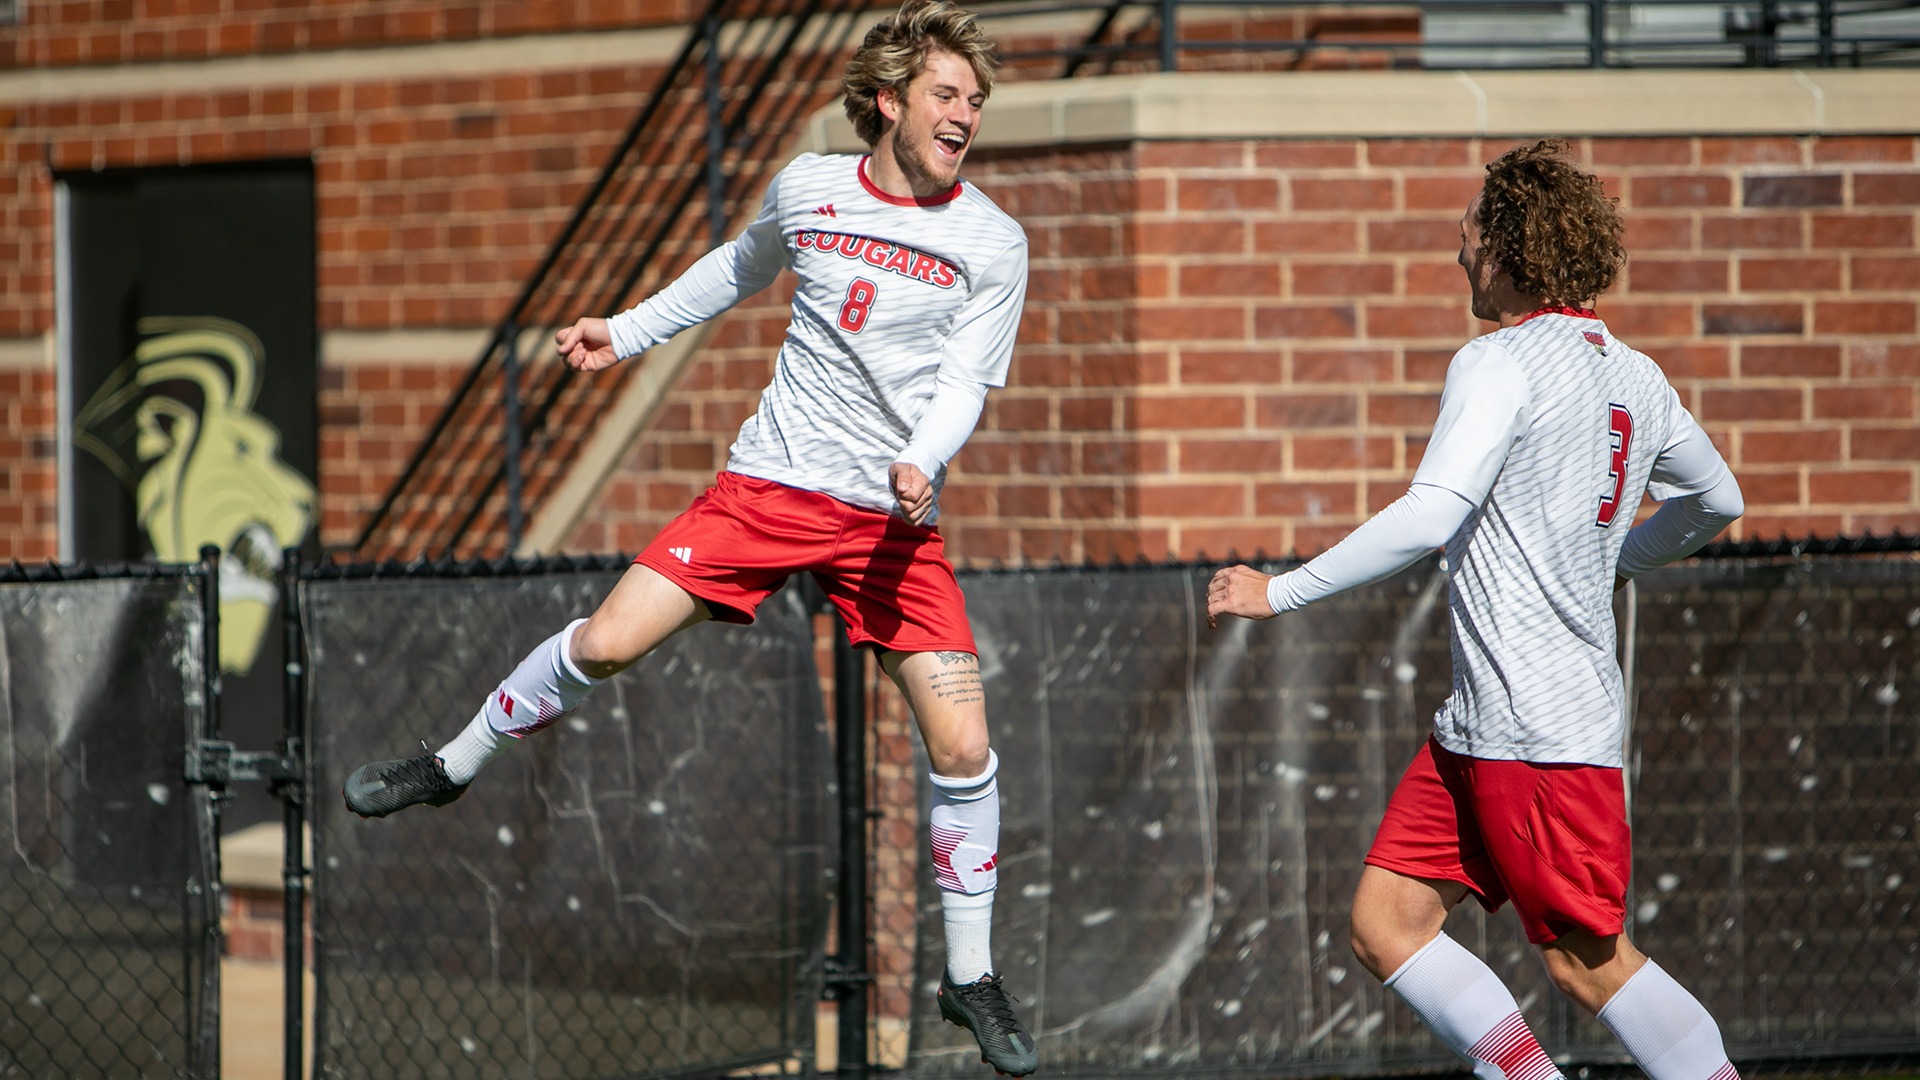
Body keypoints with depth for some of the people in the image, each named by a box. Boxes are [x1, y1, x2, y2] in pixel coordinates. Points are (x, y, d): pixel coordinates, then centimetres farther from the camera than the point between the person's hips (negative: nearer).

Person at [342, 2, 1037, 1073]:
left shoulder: (993, 244, -6)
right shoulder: (807, 187, 2)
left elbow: (964, 384, -10)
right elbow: (743, 267, 23)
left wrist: (922, 463, -30)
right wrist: (624, 333, 26)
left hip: (894, 520, -1)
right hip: (771, 486, 2)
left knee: (963, 745, -11)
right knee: (607, 642, -9)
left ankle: (972, 981, 7)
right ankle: (453, 769, 19)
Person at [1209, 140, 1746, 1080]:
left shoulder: (1501, 363, -12)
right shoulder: (1632, 376, 15)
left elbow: (1430, 517, -24)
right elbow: (1716, 501, 29)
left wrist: (1279, 592, -18)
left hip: (1544, 728, -9)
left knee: (1588, 960, -4)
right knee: (1385, 924, 6)